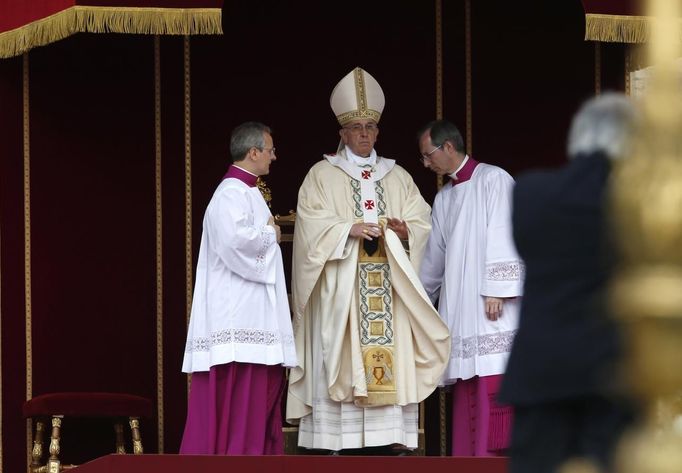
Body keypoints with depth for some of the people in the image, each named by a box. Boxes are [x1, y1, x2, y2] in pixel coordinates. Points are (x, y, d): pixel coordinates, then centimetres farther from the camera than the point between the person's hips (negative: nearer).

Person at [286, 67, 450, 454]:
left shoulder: (397, 176, 16)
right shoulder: (322, 175, 6)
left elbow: (422, 222, 8)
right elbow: (312, 226, -6)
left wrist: (404, 231, -14)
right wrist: (349, 229, -20)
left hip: (387, 289, 3)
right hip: (341, 290, -3)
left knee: (391, 360, -4)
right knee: (339, 362, -9)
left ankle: (394, 438, -5)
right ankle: (336, 443, -10)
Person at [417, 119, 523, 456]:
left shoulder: (493, 180, -3)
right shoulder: (444, 199, 19)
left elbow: (503, 238, -11)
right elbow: (434, 257, 26)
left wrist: (496, 290, -17)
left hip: (491, 304, -7)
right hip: (459, 306, 7)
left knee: (492, 387, -11)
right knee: (467, 389, 3)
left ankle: (496, 454, -11)